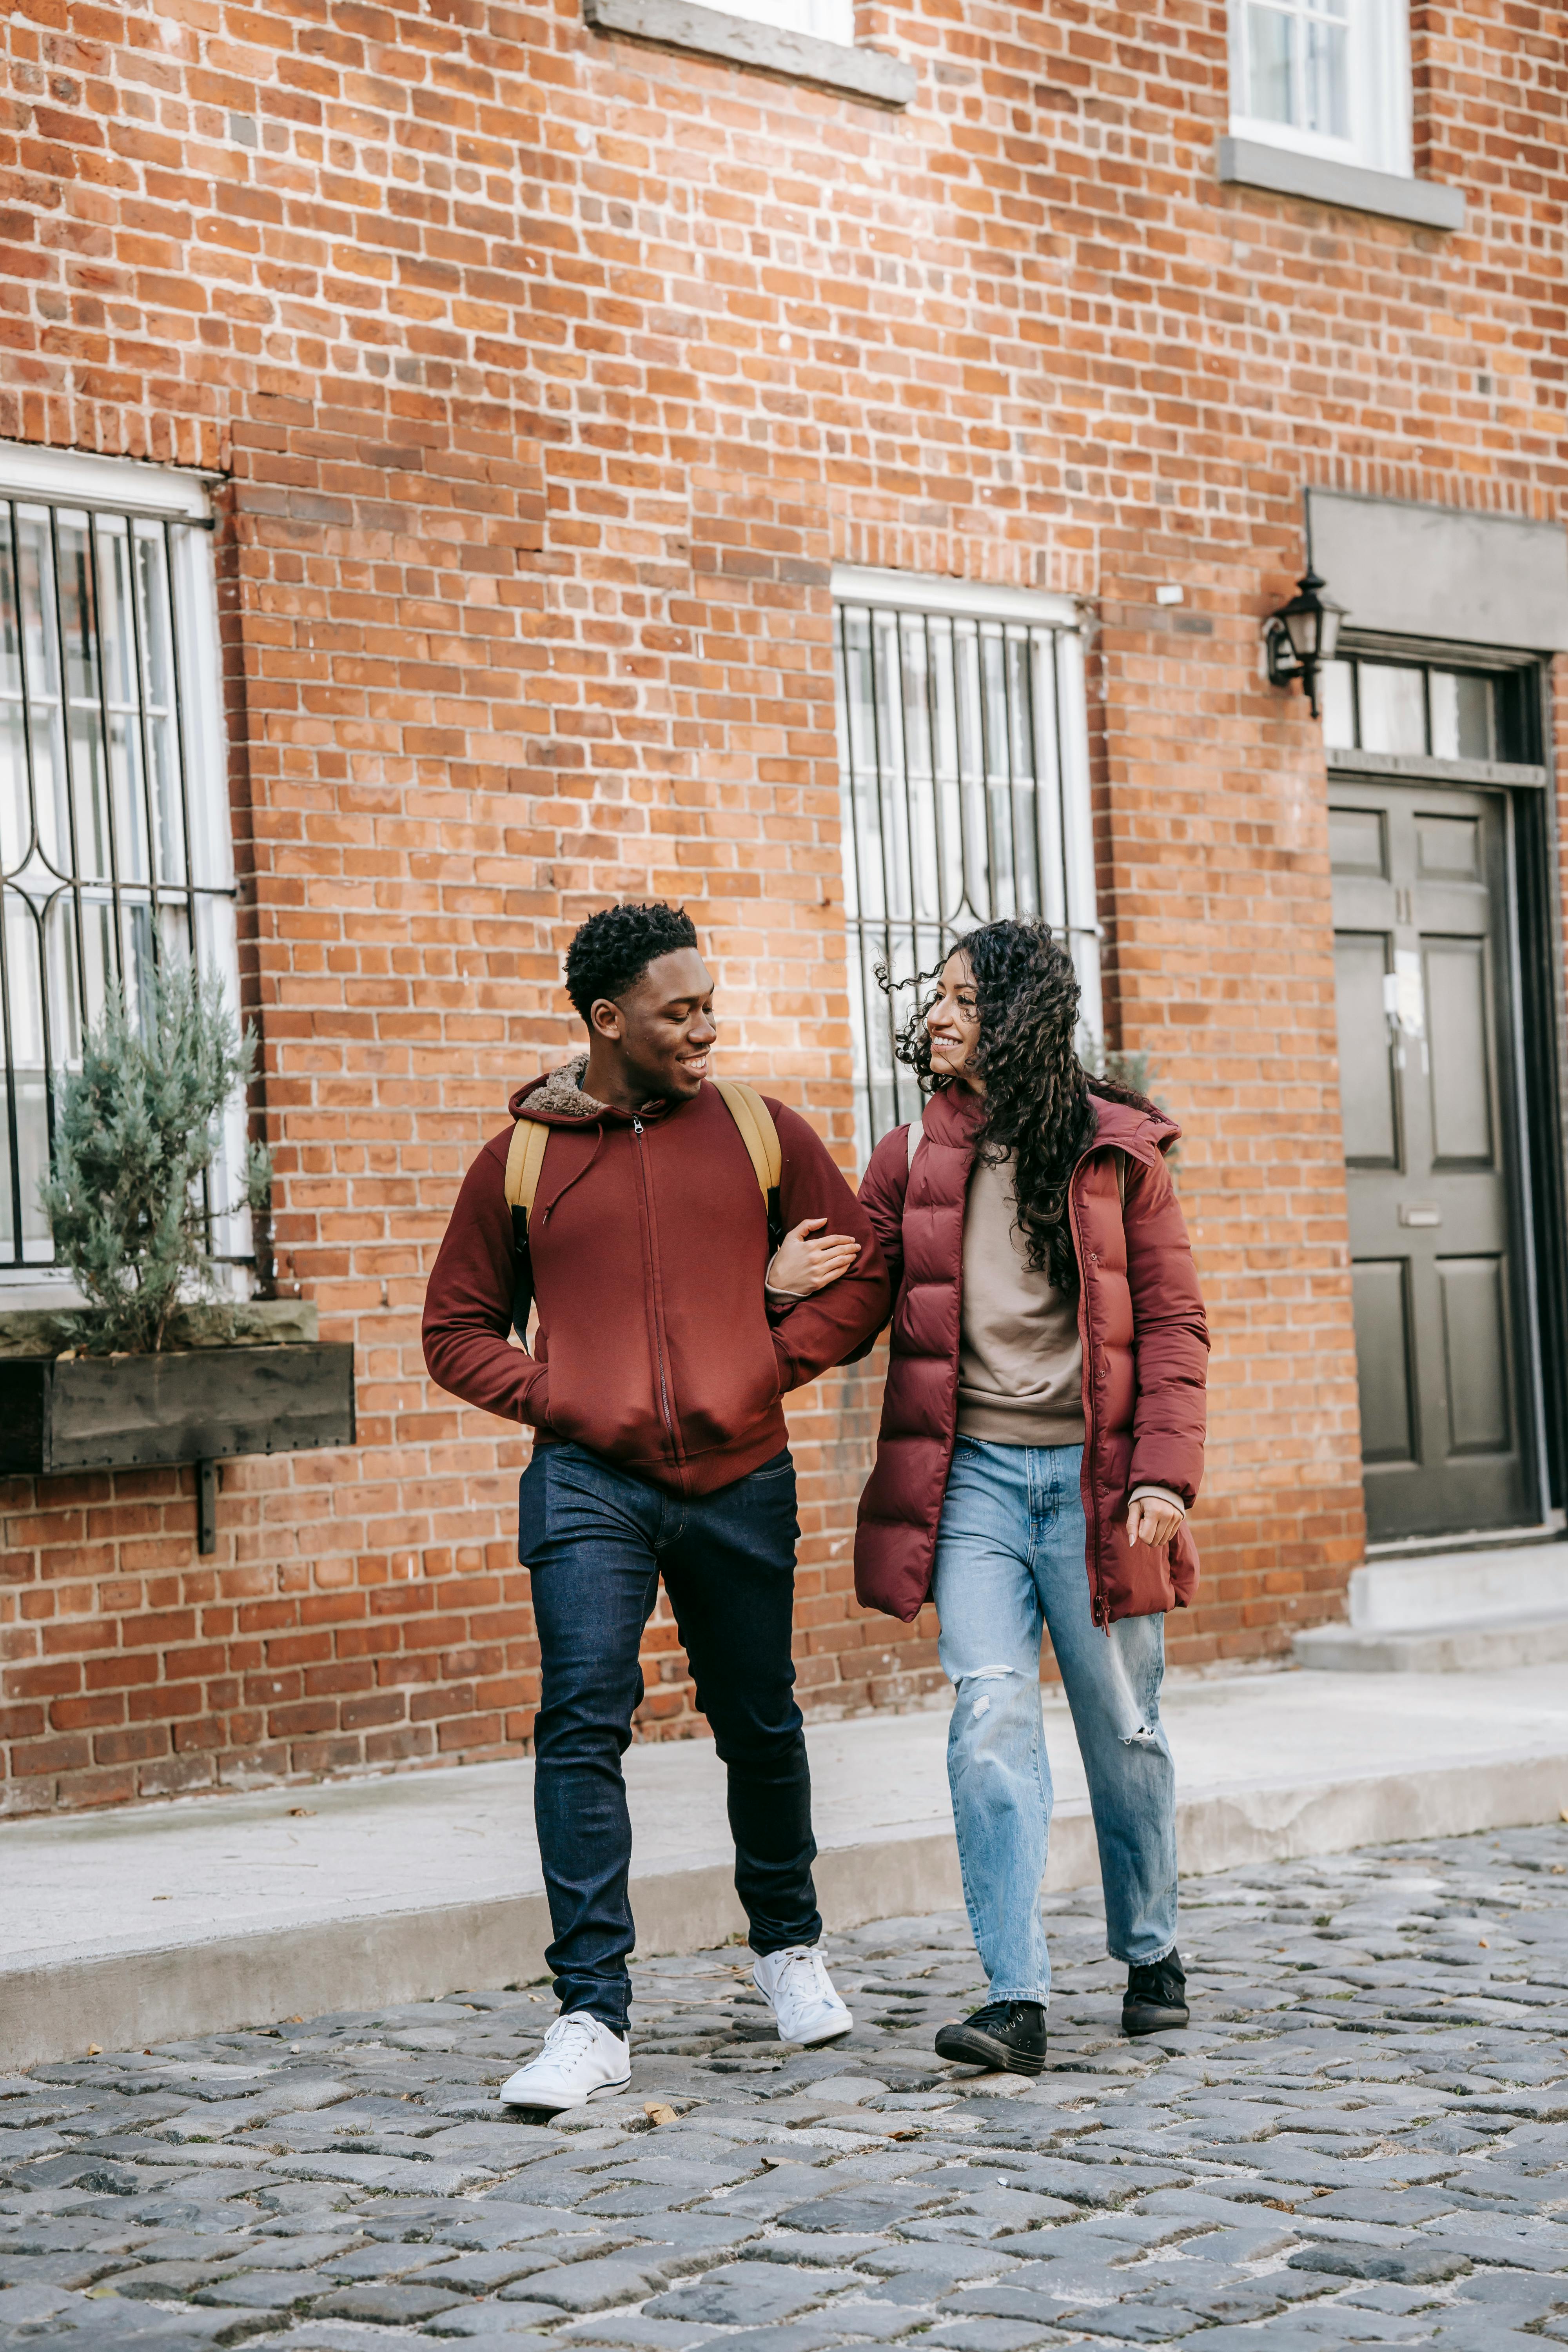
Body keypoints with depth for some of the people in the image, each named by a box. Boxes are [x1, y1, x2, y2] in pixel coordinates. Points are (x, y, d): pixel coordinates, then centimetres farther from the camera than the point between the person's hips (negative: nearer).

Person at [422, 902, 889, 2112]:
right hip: (590, 1483, -1)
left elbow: (865, 1271, 12)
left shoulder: (762, 1135, 7)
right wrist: (558, 1398, -4)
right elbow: (457, 1329, 12)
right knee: (583, 1725, -14)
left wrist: (773, 1361, -1)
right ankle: (594, 2020, -13)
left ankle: (789, 1946, 38)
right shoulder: (519, 1161, 5)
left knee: (761, 1726, 13)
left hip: (741, 1479, 2)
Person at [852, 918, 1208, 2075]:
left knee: (1123, 1726, 7)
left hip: (1095, 1474, -1)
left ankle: (1153, 1954, 28)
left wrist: (1164, 1471, -7)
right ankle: (1017, 2002, -13)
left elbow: (1172, 1323, 2)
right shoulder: (912, 1159, 9)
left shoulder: (1119, 1152, 3)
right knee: (991, 1717, -12)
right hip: (975, 1472, 1)